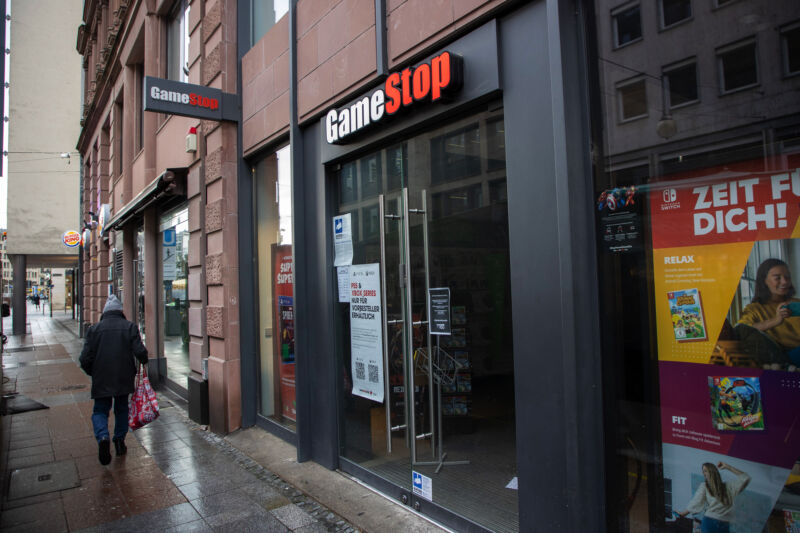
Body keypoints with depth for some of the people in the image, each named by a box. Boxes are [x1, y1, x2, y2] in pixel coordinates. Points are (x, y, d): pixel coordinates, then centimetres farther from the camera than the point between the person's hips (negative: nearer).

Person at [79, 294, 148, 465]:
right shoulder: (130, 327, -4)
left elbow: (85, 359, -4)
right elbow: (140, 351, -12)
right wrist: (144, 362, 9)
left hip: (101, 380, -1)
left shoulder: (94, 329, -2)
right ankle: (119, 442, 20)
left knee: (100, 411, 10)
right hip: (124, 379, 1)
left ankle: (103, 437, -15)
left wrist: (93, 373, 13)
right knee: (121, 409, 17)